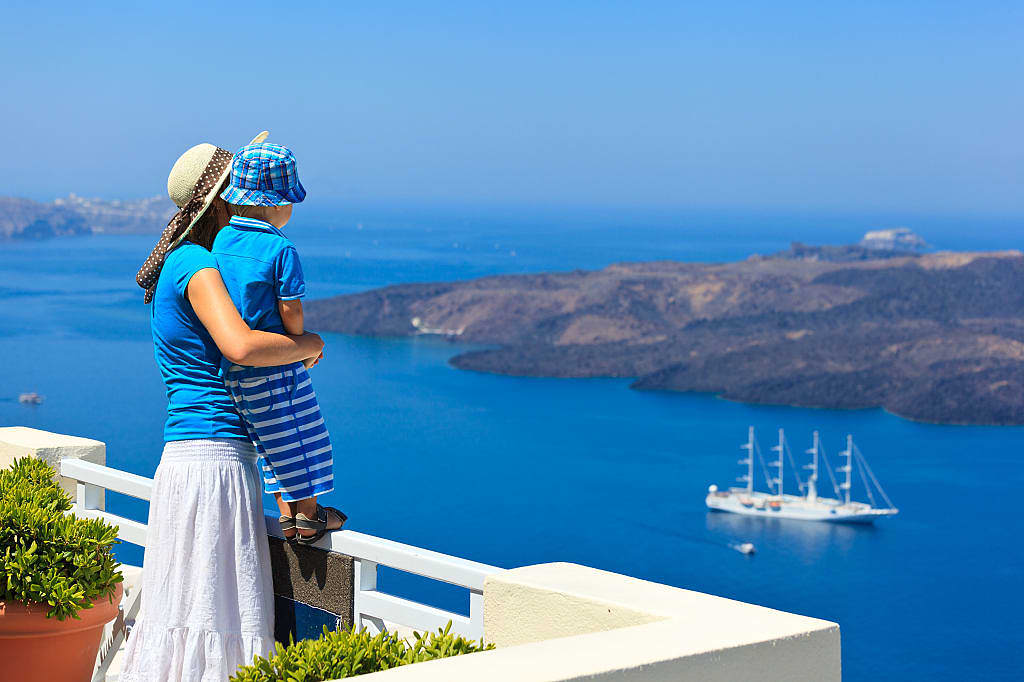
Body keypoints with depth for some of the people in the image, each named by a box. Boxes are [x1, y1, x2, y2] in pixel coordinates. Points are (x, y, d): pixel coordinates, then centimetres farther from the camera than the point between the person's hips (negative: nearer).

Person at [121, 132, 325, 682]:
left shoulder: (177, 266, 19)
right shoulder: (196, 265, -12)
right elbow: (240, 347, -27)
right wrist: (311, 344, -11)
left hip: (189, 456, 10)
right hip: (214, 456, -10)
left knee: (185, 605, 11)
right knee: (211, 605, -8)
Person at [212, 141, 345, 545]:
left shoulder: (220, 241, 4)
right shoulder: (280, 249, -16)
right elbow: (291, 312, -16)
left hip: (234, 370, 7)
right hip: (276, 366, -7)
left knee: (274, 443, 18)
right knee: (300, 436, 7)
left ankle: (287, 516, 24)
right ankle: (308, 518, 14)